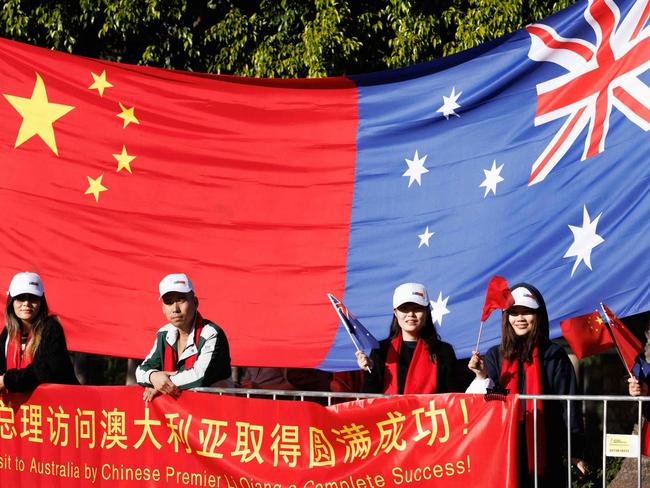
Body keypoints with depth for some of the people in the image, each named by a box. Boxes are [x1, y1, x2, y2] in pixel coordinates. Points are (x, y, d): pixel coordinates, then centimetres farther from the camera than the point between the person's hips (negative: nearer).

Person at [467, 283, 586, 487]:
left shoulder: (553, 356, 2)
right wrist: (482, 377, -12)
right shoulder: (495, 356, 10)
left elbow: (568, 404, 0)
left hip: (545, 452, -2)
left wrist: (575, 450, -5)